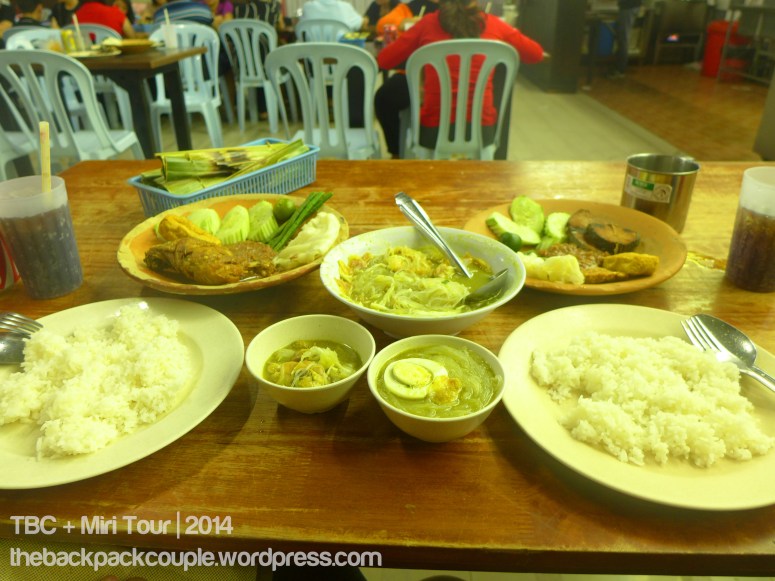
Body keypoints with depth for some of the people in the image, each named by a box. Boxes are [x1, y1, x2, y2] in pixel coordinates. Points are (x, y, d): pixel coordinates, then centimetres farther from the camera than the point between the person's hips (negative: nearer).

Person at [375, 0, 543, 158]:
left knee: (386, 96, 27)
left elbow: (383, 60, 3)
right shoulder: (493, 24, 0)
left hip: (435, 128, -2)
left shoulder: (428, 23, -3)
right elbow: (537, 54, 12)